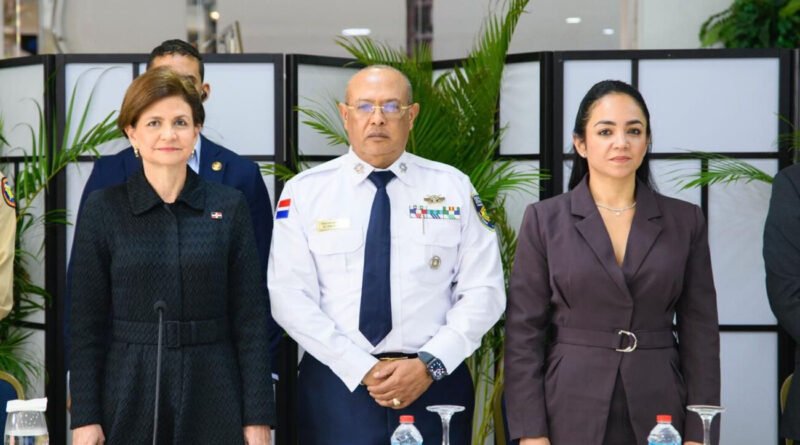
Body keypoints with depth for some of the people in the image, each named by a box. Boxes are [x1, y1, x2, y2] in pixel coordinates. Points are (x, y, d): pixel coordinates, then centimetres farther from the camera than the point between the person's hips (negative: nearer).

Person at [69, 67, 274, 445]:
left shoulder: (230, 206, 2)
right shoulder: (102, 208, 0)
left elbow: (250, 318, 1)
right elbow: (87, 321, 0)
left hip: (212, 397, 1)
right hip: (129, 397, 0)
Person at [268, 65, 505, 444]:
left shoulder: (454, 188, 3)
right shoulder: (304, 192, 1)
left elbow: (483, 291, 0)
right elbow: (290, 298, -6)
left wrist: (429, 364, -13)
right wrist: (362, 369, -14)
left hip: (436, 384, 1)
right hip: (337, 384, -1)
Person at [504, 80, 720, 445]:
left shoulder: (685, 221, 4)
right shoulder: (544, 219, 0)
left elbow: (700, 332, 4)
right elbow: (524, 332, -2)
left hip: (658, 414, 2)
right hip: (572, 416, -1)